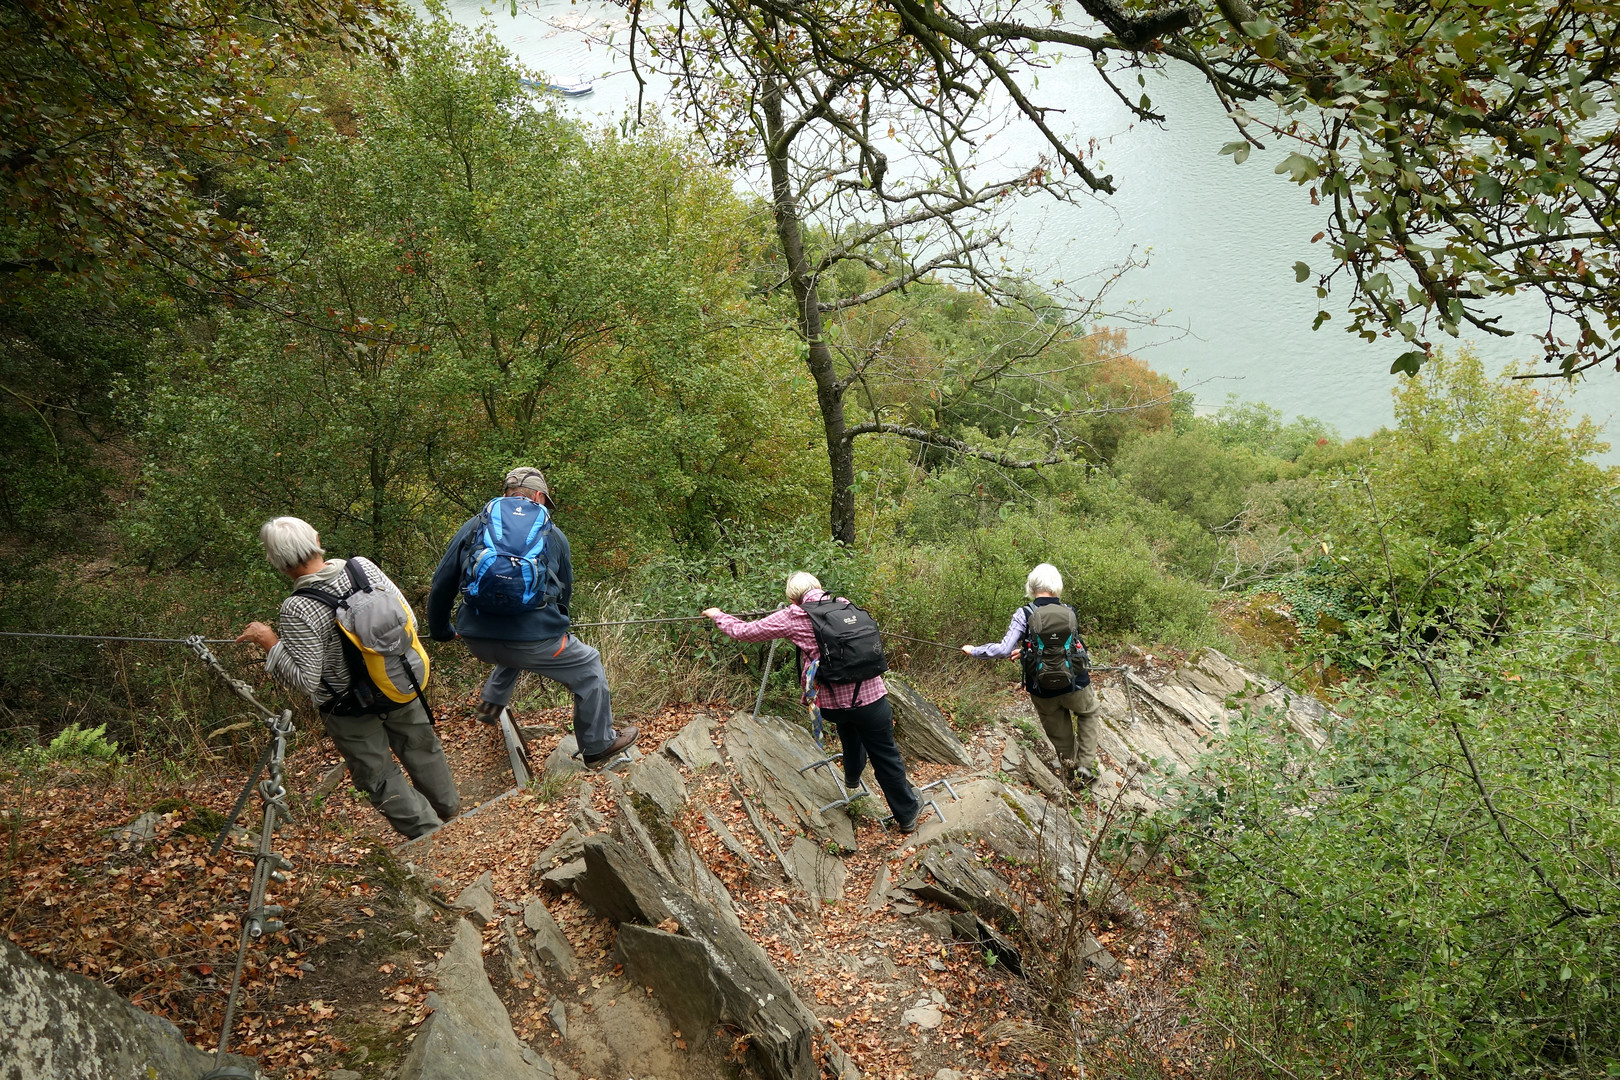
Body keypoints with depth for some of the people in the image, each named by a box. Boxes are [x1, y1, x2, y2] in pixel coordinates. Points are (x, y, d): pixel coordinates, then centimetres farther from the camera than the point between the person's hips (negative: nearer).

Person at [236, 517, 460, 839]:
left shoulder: (297, 610, -29)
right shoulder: (363, 566, -15)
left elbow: (305, 679, -25)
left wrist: (269, 643, -16)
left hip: (350, 708, -5)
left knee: (379, 776, 16)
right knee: (422, 749, 27)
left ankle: (429, 832, 25)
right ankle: (450, 810, 49)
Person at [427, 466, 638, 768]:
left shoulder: (473, 527, 13)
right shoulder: (553, 535, 12)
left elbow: (441, 585, 14)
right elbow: (565, 593, 23)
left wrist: (440, 629, 30)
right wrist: (555, 624, 43)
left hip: (477, 640, 4)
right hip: (533, 638, -4)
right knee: (588, 668, 19)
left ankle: (491, 704, 35)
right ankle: (598, 748, 25)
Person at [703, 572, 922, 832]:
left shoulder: (794, 617, -3)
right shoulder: (845, 605, 7)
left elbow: (742, 632, 3)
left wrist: (717, 615, 23)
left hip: (832, 703, 0)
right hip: (870, 695, 0)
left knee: (848, 724, 36)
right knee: (886, 759, 12)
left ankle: (852, 775, 52)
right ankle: (907, 814, 25)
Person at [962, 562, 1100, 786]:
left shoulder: (1024, 615, -15)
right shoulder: (1070, 613, -5)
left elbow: (1003, 650, -20)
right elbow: (1055, 645, 7)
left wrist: (974, 650, -7)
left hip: (1043, 691, -1)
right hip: (1076, 685, 1)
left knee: (1059, 734, 22)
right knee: (1088, 714, 31)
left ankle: (1069, 770, 37)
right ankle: (1086, 766, 23)